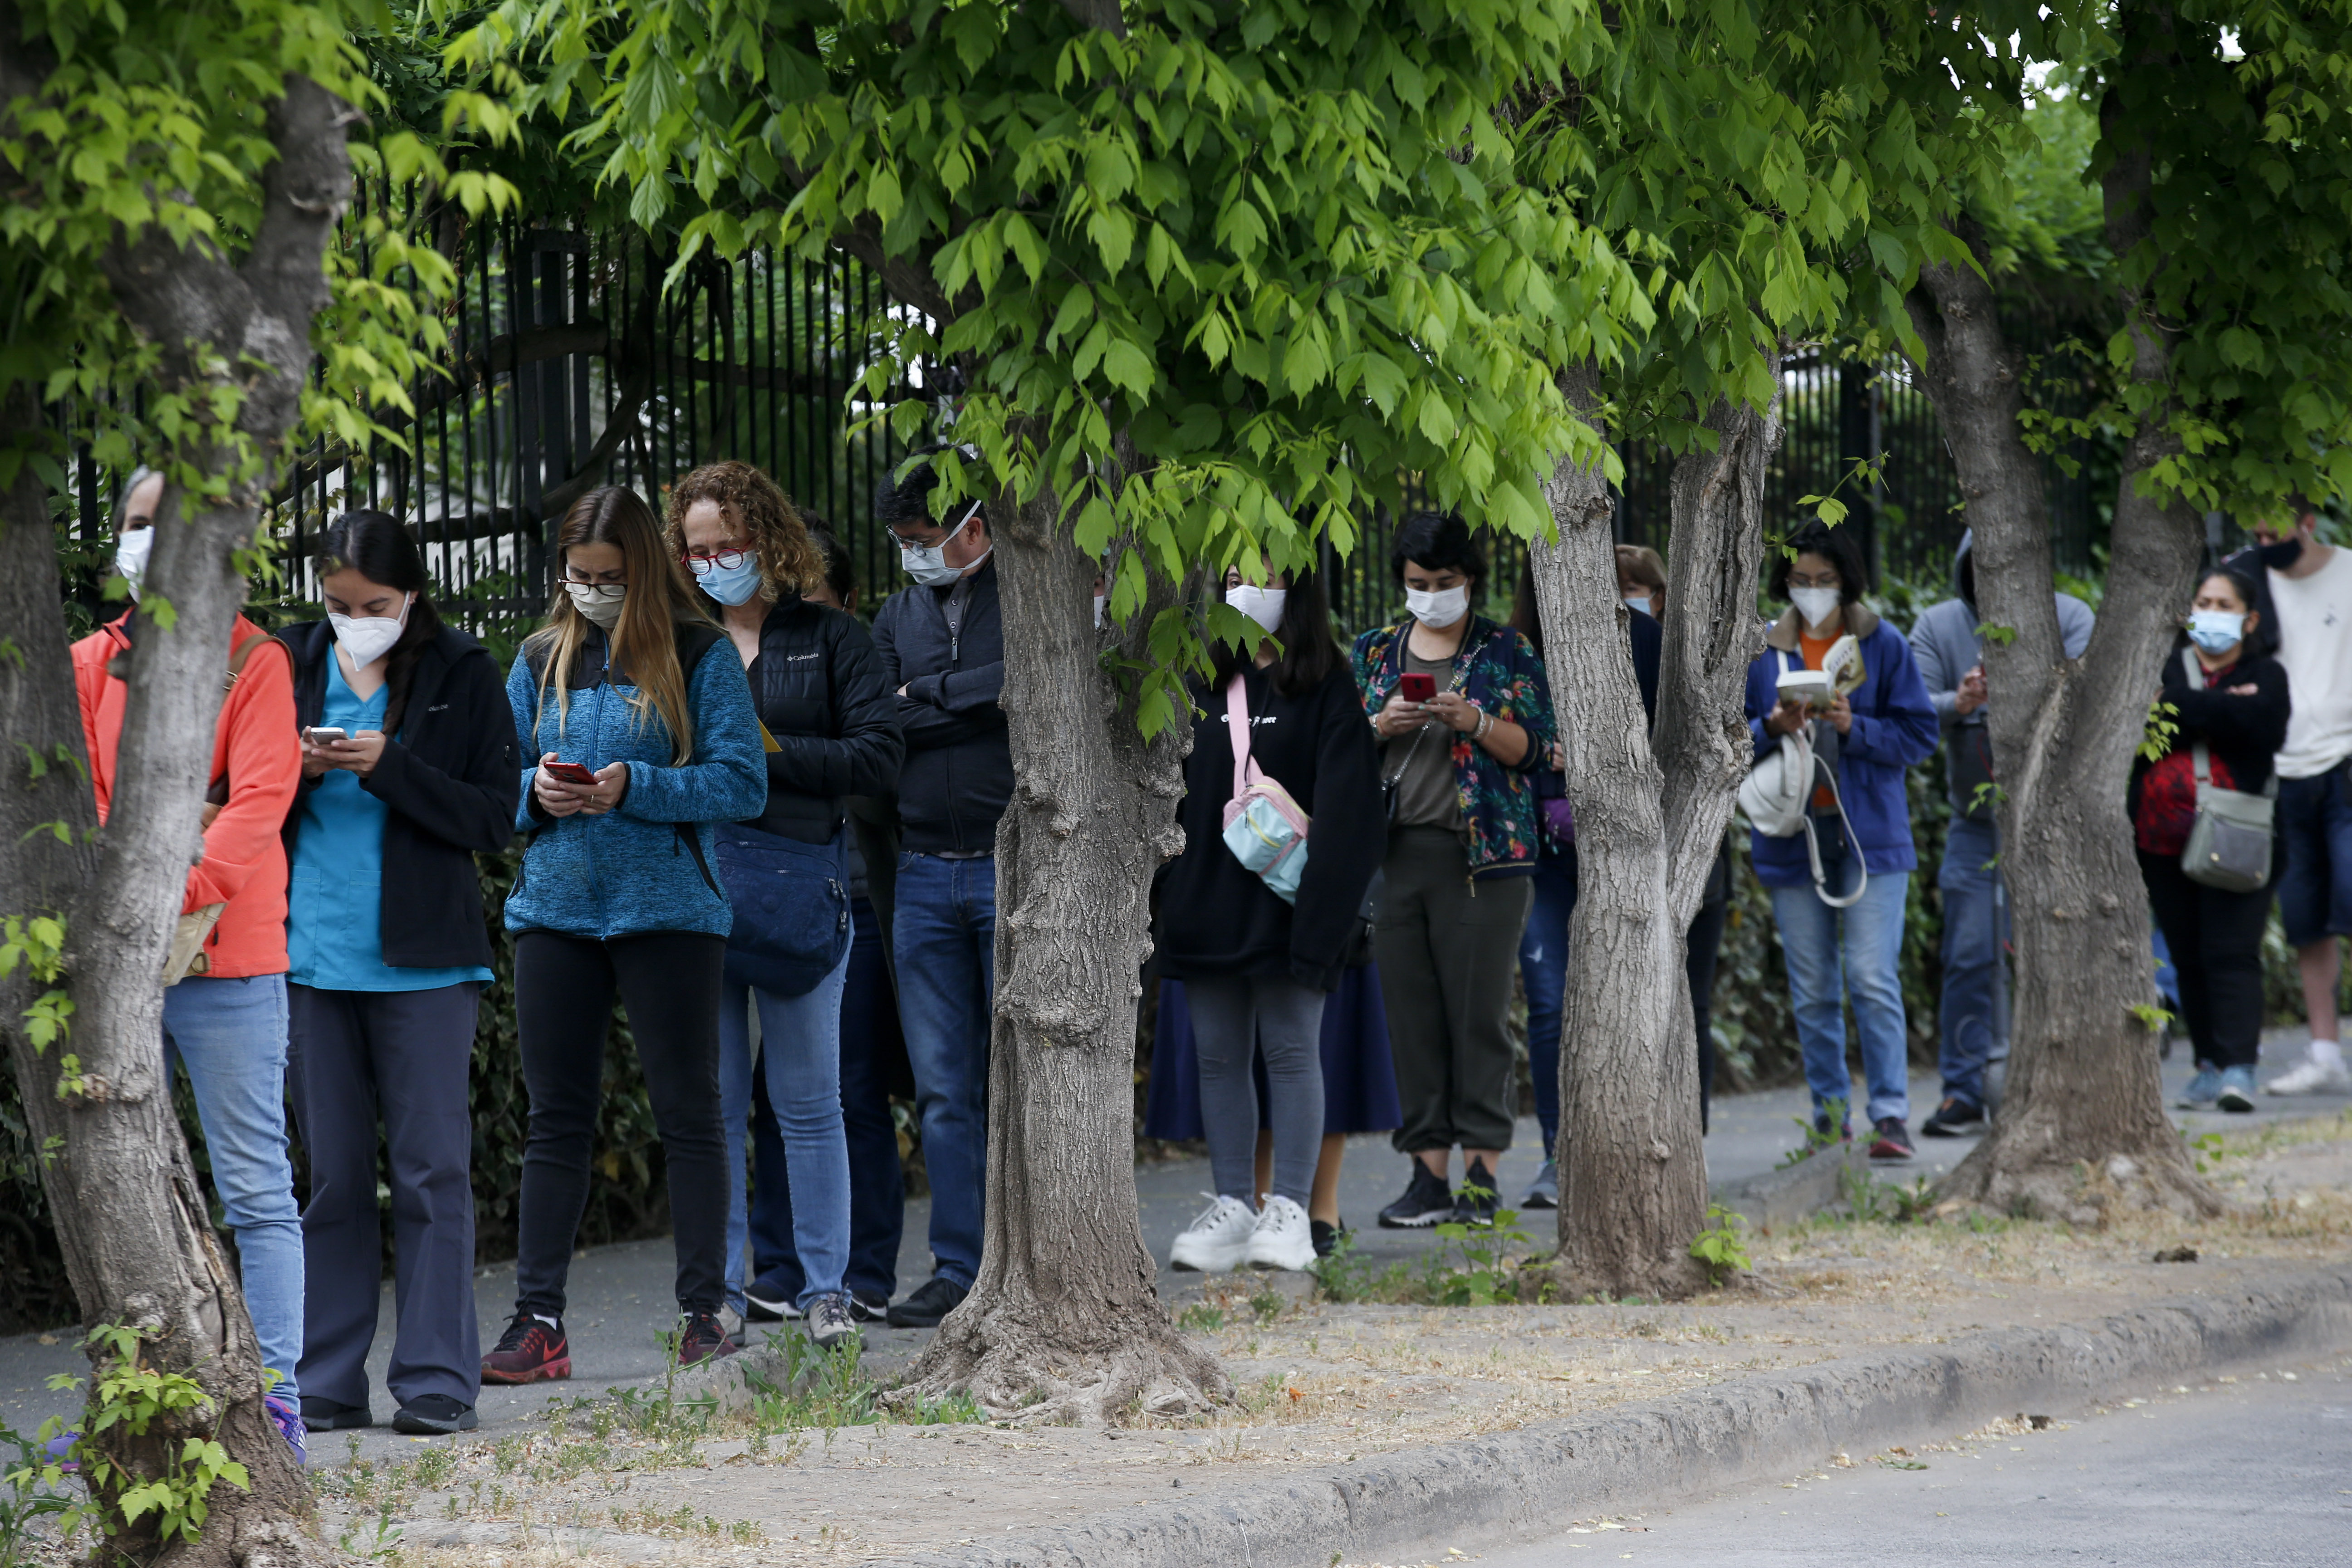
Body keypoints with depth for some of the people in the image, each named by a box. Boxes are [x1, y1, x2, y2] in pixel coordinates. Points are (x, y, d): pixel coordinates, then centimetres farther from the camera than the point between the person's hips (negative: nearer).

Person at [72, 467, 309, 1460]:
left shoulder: (254, 662, 0)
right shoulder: (91, 665, 13)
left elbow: (260, 801, -10)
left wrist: (177, 895, -22)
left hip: (226, 961, -4)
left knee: (255, 1189, -1)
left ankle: (276, 1398, 1)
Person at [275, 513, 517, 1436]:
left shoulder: (462, 676, 0)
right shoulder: (290, 667, 7)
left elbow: (495, 820, -5)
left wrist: (391, 767, -16)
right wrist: (294, 773, -10)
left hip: (422, 957, -2)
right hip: (311, 953, 2)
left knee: (432, 1168, -2)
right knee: (332, 1172, 7)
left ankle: (436, 1379, 2)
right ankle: (329, 1383, 11)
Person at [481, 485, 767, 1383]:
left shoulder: (698, 654, -1)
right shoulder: (542, 659, 11)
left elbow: (743, 783, -7)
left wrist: (631, 789, -18)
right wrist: (537, 793, -9)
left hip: (667, 906, -4)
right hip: (555, 905, 4)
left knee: (688, 1113, 2)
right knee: (556, 1116, 4)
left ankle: (704, 1312, 9)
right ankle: (537, 1323, 5)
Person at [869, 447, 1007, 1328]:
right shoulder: (900, 614, 16)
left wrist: (928, 696, -8)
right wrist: (975, 704, -4)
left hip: (1016, 867, -5)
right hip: (924, 874, 5)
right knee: (943, 1090, 5)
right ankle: (958, 1272, 10)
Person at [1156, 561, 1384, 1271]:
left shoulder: (1327, 690, -2)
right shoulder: (1198, 688, 14)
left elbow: (1344, 810, -9)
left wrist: (1320, 911, -18)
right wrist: (1153, 900, 5)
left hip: (1283, 909, -5)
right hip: (1207, 903, 5)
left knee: (1291, 1052, -3)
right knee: (1219, 1057, 6)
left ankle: (1291, 1211, 0)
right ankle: (1233, 1208, 10)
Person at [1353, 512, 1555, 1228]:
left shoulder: (1506, 651, 5)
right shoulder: (1376, 651, 14)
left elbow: (1533, 746, 1)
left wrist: (1476, 722, -15)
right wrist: (1382, 727, -6)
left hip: (1481, 855, -3)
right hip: (1395, 852, 3)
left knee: (1479, 1014, -6)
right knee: (1412, 1016, 2)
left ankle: (1482, 1170, -3)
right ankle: (1429, 1174, 6)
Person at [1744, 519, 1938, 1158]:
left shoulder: (1884, 645, 1)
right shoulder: (1762, 651, 7)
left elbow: (1919, 734, -1)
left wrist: (1854, 728, -15)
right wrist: (1771, 728, -12)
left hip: (1870, 834, -3)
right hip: (1791, 835, 3)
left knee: (1873, 979, -11)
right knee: (1812, 990, 5)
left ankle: (1891, 1114, -9)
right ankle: (1831, 1115, 13)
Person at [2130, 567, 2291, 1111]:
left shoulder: (2265, 676, 6)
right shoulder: (2164, 669, 14)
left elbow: (2256, 721, -16)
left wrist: (2176, 710, -10)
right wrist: (2220, 710, -12)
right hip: (2163, 842, 3)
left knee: (2232, 953, -12)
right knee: (2189, 958, 7)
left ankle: (2239, 1068, -16)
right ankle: (2210, 1064, 15)